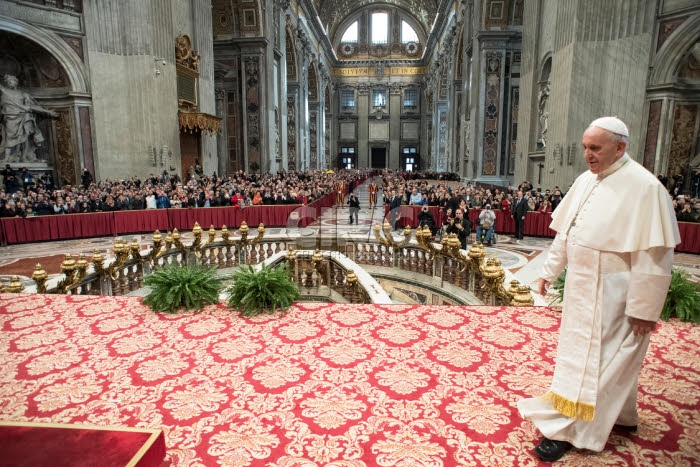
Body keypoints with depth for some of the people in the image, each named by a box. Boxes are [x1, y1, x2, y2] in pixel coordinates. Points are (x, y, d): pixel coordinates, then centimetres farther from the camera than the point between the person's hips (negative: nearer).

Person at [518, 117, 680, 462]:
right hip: (582, 288, 8)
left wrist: (642, 308, -18)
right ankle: (622, 416, 42)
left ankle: (568, 430, 16)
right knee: (612, 356, 22)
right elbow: (565, 233, 11)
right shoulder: (585, 181, 4)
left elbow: (653, 255, -19)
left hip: (611, 294, -7)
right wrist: (548, 272, 11)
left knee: (591, 359, 2)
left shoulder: (644, 187, -18)